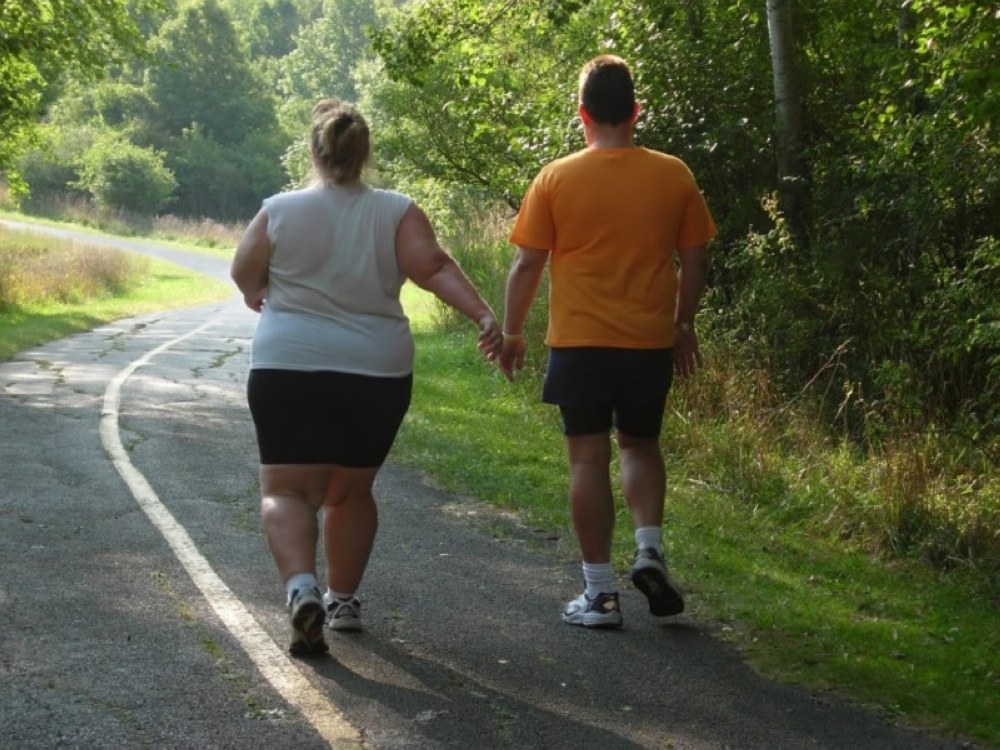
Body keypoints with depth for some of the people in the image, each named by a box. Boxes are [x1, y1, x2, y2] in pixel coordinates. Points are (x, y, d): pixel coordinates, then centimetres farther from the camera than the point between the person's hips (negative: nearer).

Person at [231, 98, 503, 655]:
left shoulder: (280, 211, -1)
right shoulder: (397, 212, 0)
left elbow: (245, 276, 8)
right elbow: (431, 266, -14)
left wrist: (263, 299, 28)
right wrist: (484, 316, -19)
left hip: (289, 370, -2)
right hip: (378, 375, 2)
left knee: (286, 490, 0)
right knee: (351, 490, 19)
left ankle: (302, 587, -24)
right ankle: (344, 599, 26)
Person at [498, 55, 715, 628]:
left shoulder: (556, 179, -5)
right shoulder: (674, 176, 0)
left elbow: (527, 264, -2)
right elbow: (695, 260, 5)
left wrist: (512, 333, 10)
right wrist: (684, 326, 19)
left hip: (579, 343, -2)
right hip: (651, 343, 2)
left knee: (588, 458, 5)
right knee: (640, 446, 22)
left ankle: (600, 593, 7)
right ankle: (650, 549, 3)